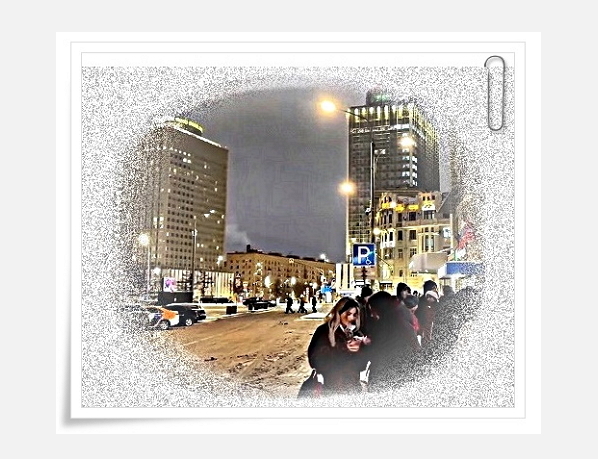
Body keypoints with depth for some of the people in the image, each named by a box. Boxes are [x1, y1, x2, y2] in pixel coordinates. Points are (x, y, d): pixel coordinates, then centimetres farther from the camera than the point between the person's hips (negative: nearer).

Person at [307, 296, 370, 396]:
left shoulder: (356, 332, 8)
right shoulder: (324, 331, -4)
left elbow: (361, 364, 8)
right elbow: (316, 360, -13)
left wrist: (361, 349, -13)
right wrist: (344, 349, -17)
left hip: (353, 387, 4)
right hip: (332, 388, -4)